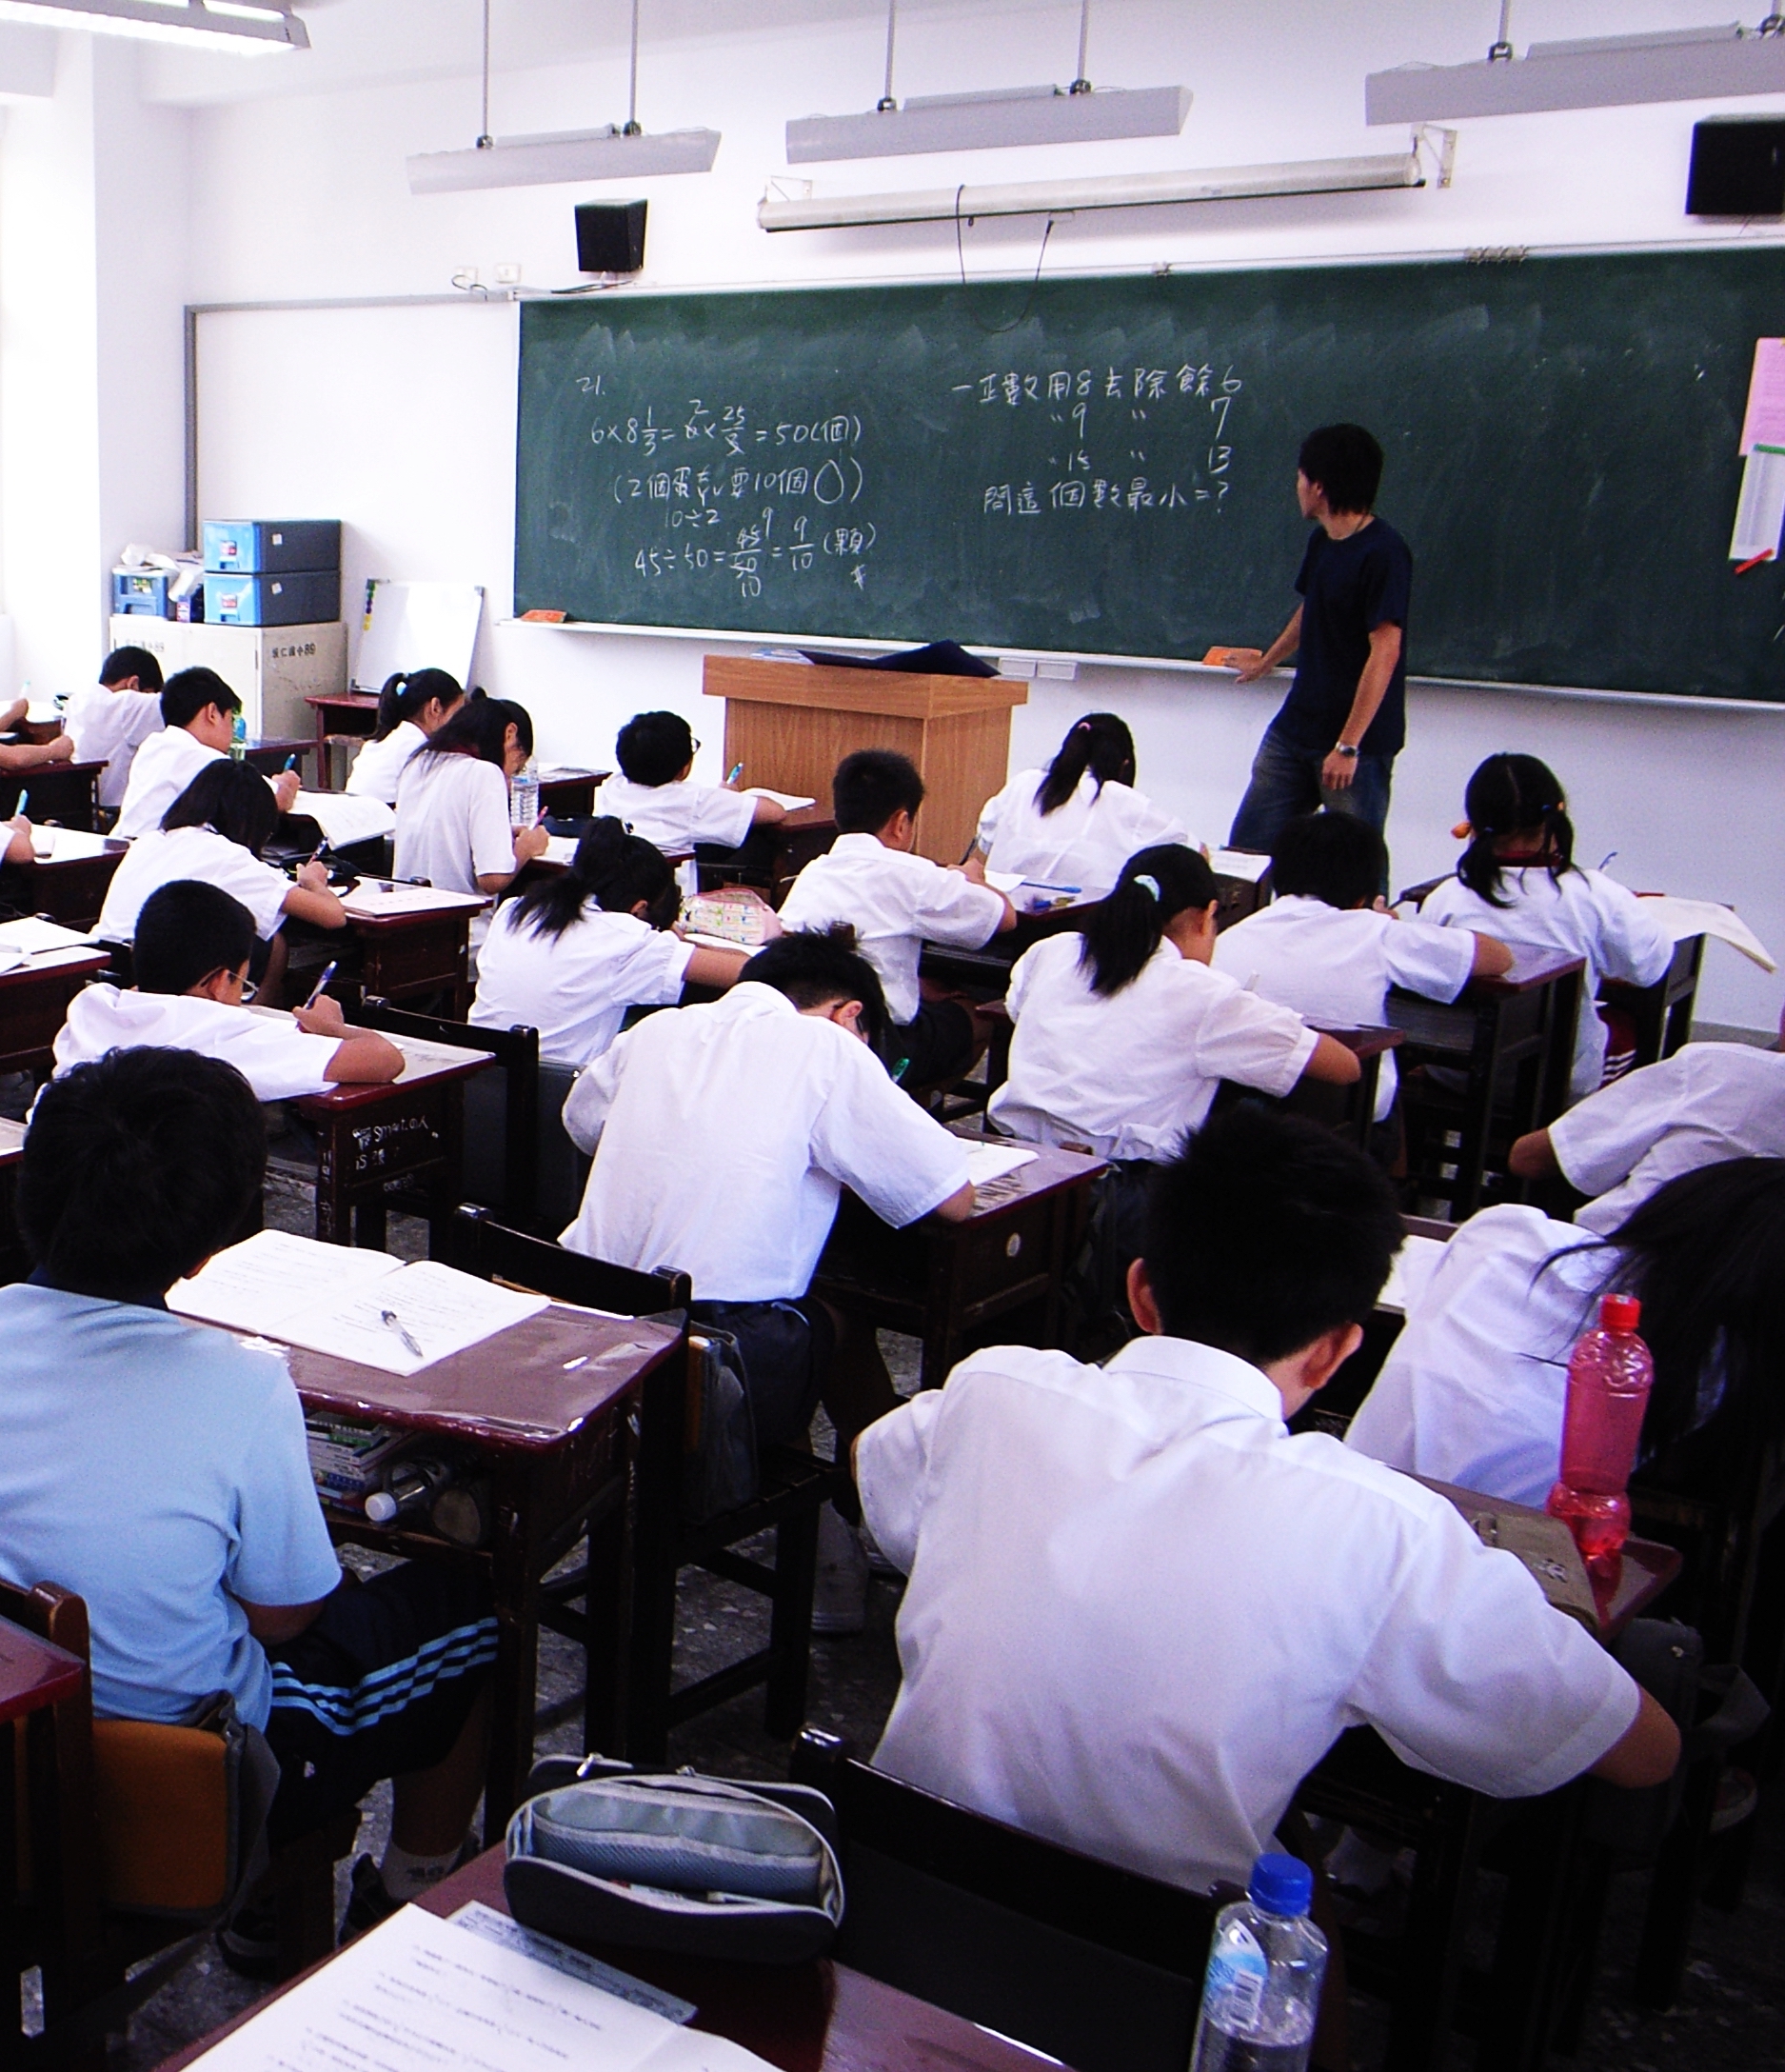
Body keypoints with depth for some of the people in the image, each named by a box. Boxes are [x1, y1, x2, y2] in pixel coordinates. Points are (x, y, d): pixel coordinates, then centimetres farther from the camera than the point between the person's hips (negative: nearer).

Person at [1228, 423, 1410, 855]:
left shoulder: (1383, 553, -17)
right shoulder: (1321, 541, 9)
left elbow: (1385, 652, -21)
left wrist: (1348, 745, -24)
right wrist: (1266, 661, 45)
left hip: (1359, 739, -8)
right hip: (1294, 729, 8)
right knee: (1246, 848, 5)